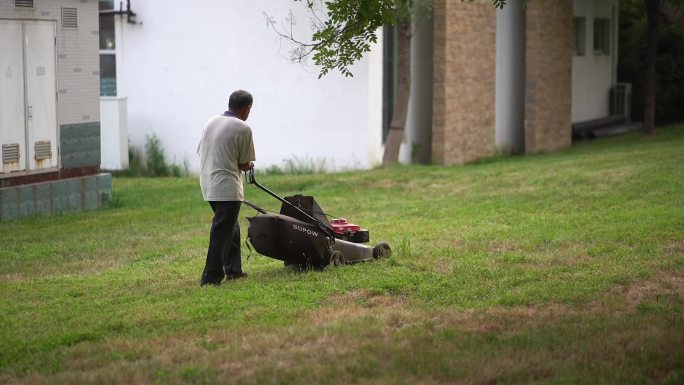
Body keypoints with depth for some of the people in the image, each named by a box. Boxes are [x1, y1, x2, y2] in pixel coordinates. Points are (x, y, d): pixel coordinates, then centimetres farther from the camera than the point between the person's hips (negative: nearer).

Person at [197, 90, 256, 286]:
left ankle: (233, 269, 27)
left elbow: (201, 153, 11)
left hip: (208, 184, 8)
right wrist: (248, 165, 16)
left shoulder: (211, 122, 9)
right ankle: (211, 277, -5)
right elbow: (245, 164, -7)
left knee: (231, 227, 21)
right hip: (227, 188, -8)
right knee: (222, 232, -4)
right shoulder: (243, 128, -11)